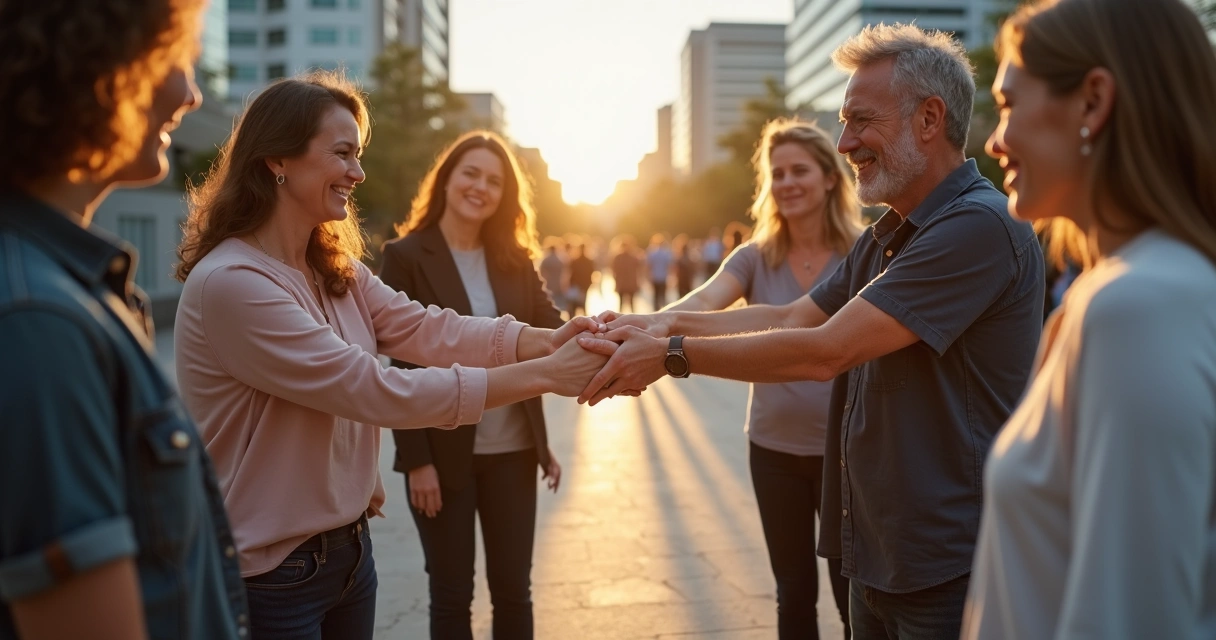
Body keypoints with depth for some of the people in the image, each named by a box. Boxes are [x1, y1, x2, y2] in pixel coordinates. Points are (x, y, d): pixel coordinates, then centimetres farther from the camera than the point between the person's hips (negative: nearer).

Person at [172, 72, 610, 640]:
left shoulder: (335, 269, 6)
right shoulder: (229, 283, -23)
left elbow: (426, 328, -5)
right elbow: (378, 392, -27)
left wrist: (548, 342, -19)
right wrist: (543, 376, -26)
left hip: (348, 549, 8)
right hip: (269, 574, -8)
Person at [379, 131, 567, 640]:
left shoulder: (515, 259, 7)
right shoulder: (406, 256, -7)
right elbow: (401, 365, -10)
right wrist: (416, 460, -13)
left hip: (513, 450, 4)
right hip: (444, 453, -4)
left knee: (514, 589, 13)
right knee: (451, 595, 10)